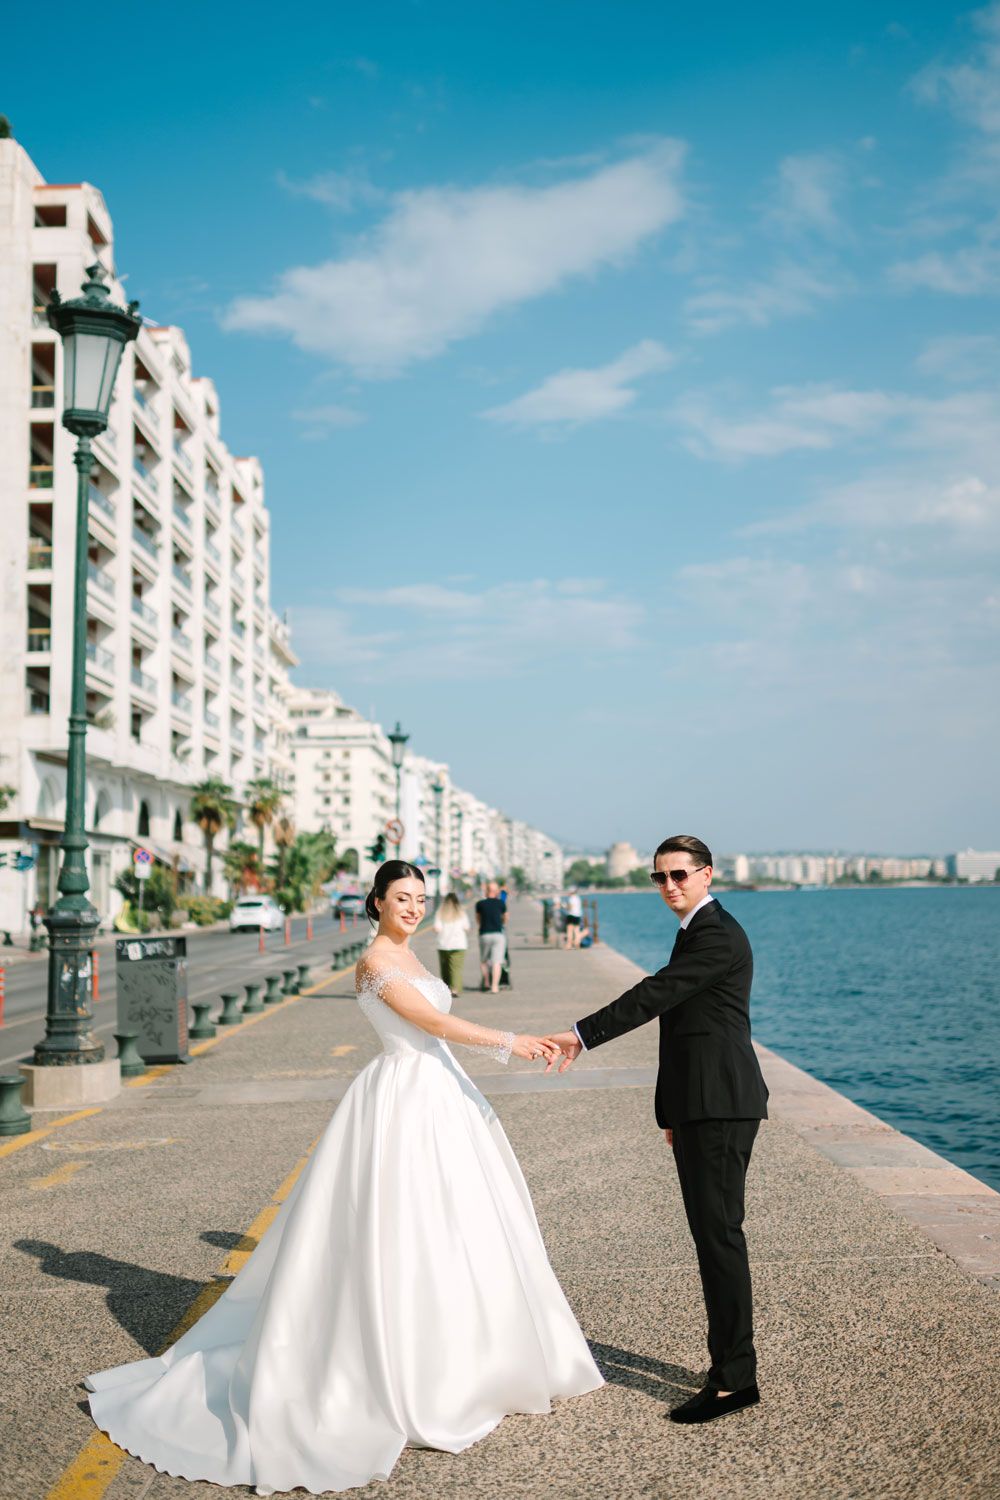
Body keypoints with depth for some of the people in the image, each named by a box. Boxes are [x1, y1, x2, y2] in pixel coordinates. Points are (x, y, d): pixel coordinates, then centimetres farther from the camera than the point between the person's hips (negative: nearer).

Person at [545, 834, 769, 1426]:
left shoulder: (716, 935, -14)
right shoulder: (700, 931, 19)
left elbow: (654, 995, -22)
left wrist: (583, 1035, -22)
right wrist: (673, 1110, 24)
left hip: (721, 1105, -11)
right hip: (700, 1106, 11)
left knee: (719, 1232, -8)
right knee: (713, 1233, 14)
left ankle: (735, 1377, -1)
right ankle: (731, 1362, 23)